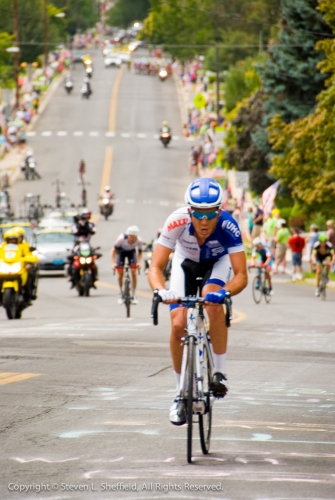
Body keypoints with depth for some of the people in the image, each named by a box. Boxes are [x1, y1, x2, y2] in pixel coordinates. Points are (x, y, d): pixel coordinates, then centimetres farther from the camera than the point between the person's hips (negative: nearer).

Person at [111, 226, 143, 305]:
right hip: (121, 250, -1)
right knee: (120, 273, -4)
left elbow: (140, 252, -12)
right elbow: (114, 249, -23)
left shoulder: (139, 241, -32)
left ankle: (134, 296, -2)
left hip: (131, 251, 1)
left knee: (134, 272, -11)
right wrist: (113, 263, -32)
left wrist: (139, 262, -29)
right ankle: (120, 294, 16)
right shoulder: (122, 238, -38)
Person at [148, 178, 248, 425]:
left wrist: (224, 292, -59)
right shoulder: (177, 222, -36)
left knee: (212, 299, -33)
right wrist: (161, 290, -55)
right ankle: (181, 394, 5)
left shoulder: (227, 226, -37)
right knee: (178, 325, -13)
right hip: (186, 263, 1)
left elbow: (241, 275, -39)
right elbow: (156, 268, -34)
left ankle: (220, 372, -18)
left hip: (218, 262, -1)